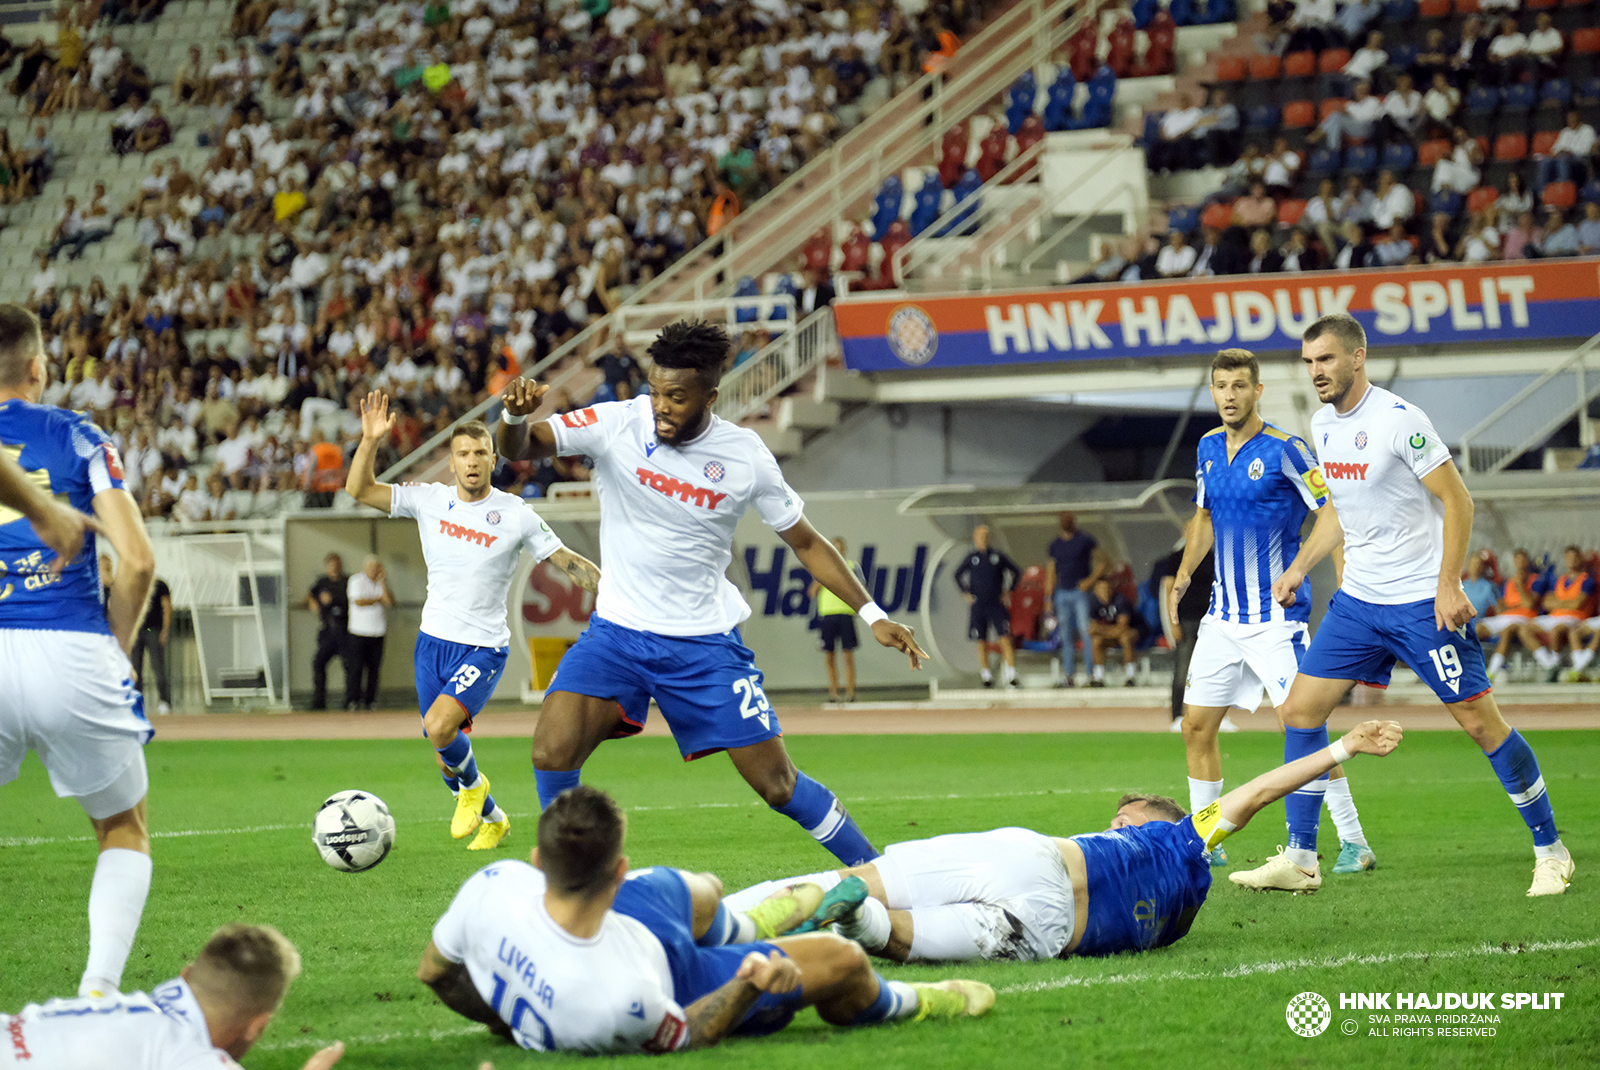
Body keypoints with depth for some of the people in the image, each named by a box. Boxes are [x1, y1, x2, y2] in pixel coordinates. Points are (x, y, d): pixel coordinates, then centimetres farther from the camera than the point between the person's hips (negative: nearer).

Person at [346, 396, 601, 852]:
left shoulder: (515, 514, -8)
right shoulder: (429, 500, -1)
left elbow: (566, 561, -1)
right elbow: (359, 490, -1)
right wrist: (370, 441, -16)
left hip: (484, 647, -4)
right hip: (433, 641, 4)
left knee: (440, 725, -27)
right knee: (446, 758, 8)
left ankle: (473, 784, 4)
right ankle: (492, 818, 34)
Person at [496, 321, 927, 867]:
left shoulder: (746, 456, -7)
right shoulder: (618, 424, -10)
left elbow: (805, 541, 6)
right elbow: (519, 448, -17)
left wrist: (872, 614, 2)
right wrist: (515, 416, -41)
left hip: (706, 642, 0)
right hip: (617, 633, 0)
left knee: (776, 782, -2)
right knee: (552, 751, -20)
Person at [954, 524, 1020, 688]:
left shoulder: (998, 556, 5)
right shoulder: (971, 558, 5)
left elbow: (1015, 571, 17)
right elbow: (958, 575, 21)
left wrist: (1008, 591, 9)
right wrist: (965, 593, 10)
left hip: (997, 605, -1)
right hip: (977, 606, 1)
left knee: (1005, 639, -12)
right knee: (982, 643, 3)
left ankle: (1011, 676, -14)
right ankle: (986, 675, 18)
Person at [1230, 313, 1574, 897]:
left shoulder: (1400, 420, -16)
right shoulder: (1322, 424, 6)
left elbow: (1457, 501, -13)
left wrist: (1447, 585, -19)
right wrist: (1297, 574, 19)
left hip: (1423, 601, -7)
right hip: (1358, 601, 7)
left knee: (1480, 721, -5)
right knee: (1299, 711, -1)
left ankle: (1551, 850, 8)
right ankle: (1299, 860, 6)